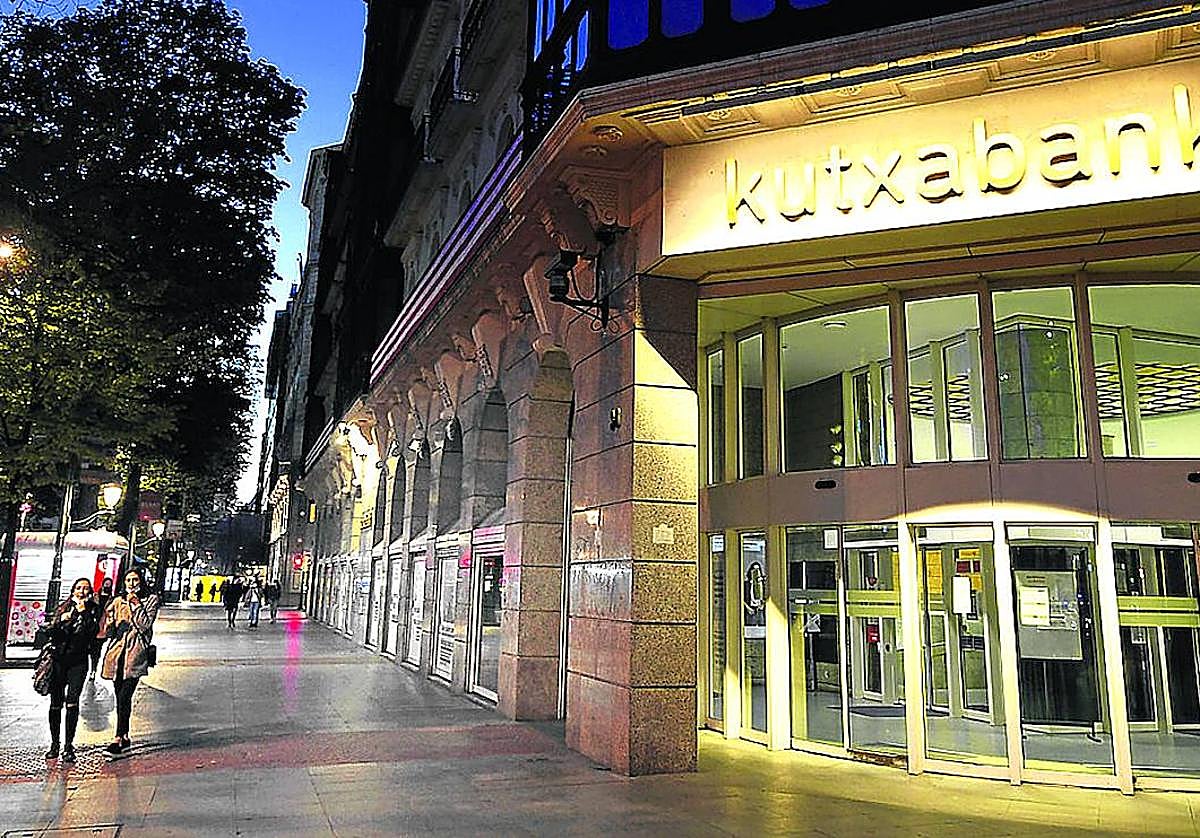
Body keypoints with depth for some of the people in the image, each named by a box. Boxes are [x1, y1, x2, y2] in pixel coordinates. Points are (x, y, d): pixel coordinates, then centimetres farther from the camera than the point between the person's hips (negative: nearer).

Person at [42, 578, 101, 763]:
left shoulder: (93, 610, 7)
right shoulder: (63, 608, 12)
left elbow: (93, 632, -7)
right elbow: (49, 632, 6)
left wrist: (84, 612, -12)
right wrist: (61, 621, -11)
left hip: (78, 662, -2)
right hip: (59, 659, 2)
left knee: (72, 700, -13)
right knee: (55, 702, 3)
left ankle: (69, 746, -8)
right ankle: (54, 744, 17)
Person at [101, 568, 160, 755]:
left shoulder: (151, 599, 3)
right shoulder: (118, 601, 16)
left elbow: (145, 624, -8)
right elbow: (109, 628, 22)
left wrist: (135, 604, -10)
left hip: (135, 653, -5)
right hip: (117, 651, 5)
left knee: (124, 696, -13)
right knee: (121, 696, 10)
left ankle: (118, 737, -12)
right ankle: (125, 735, 20)